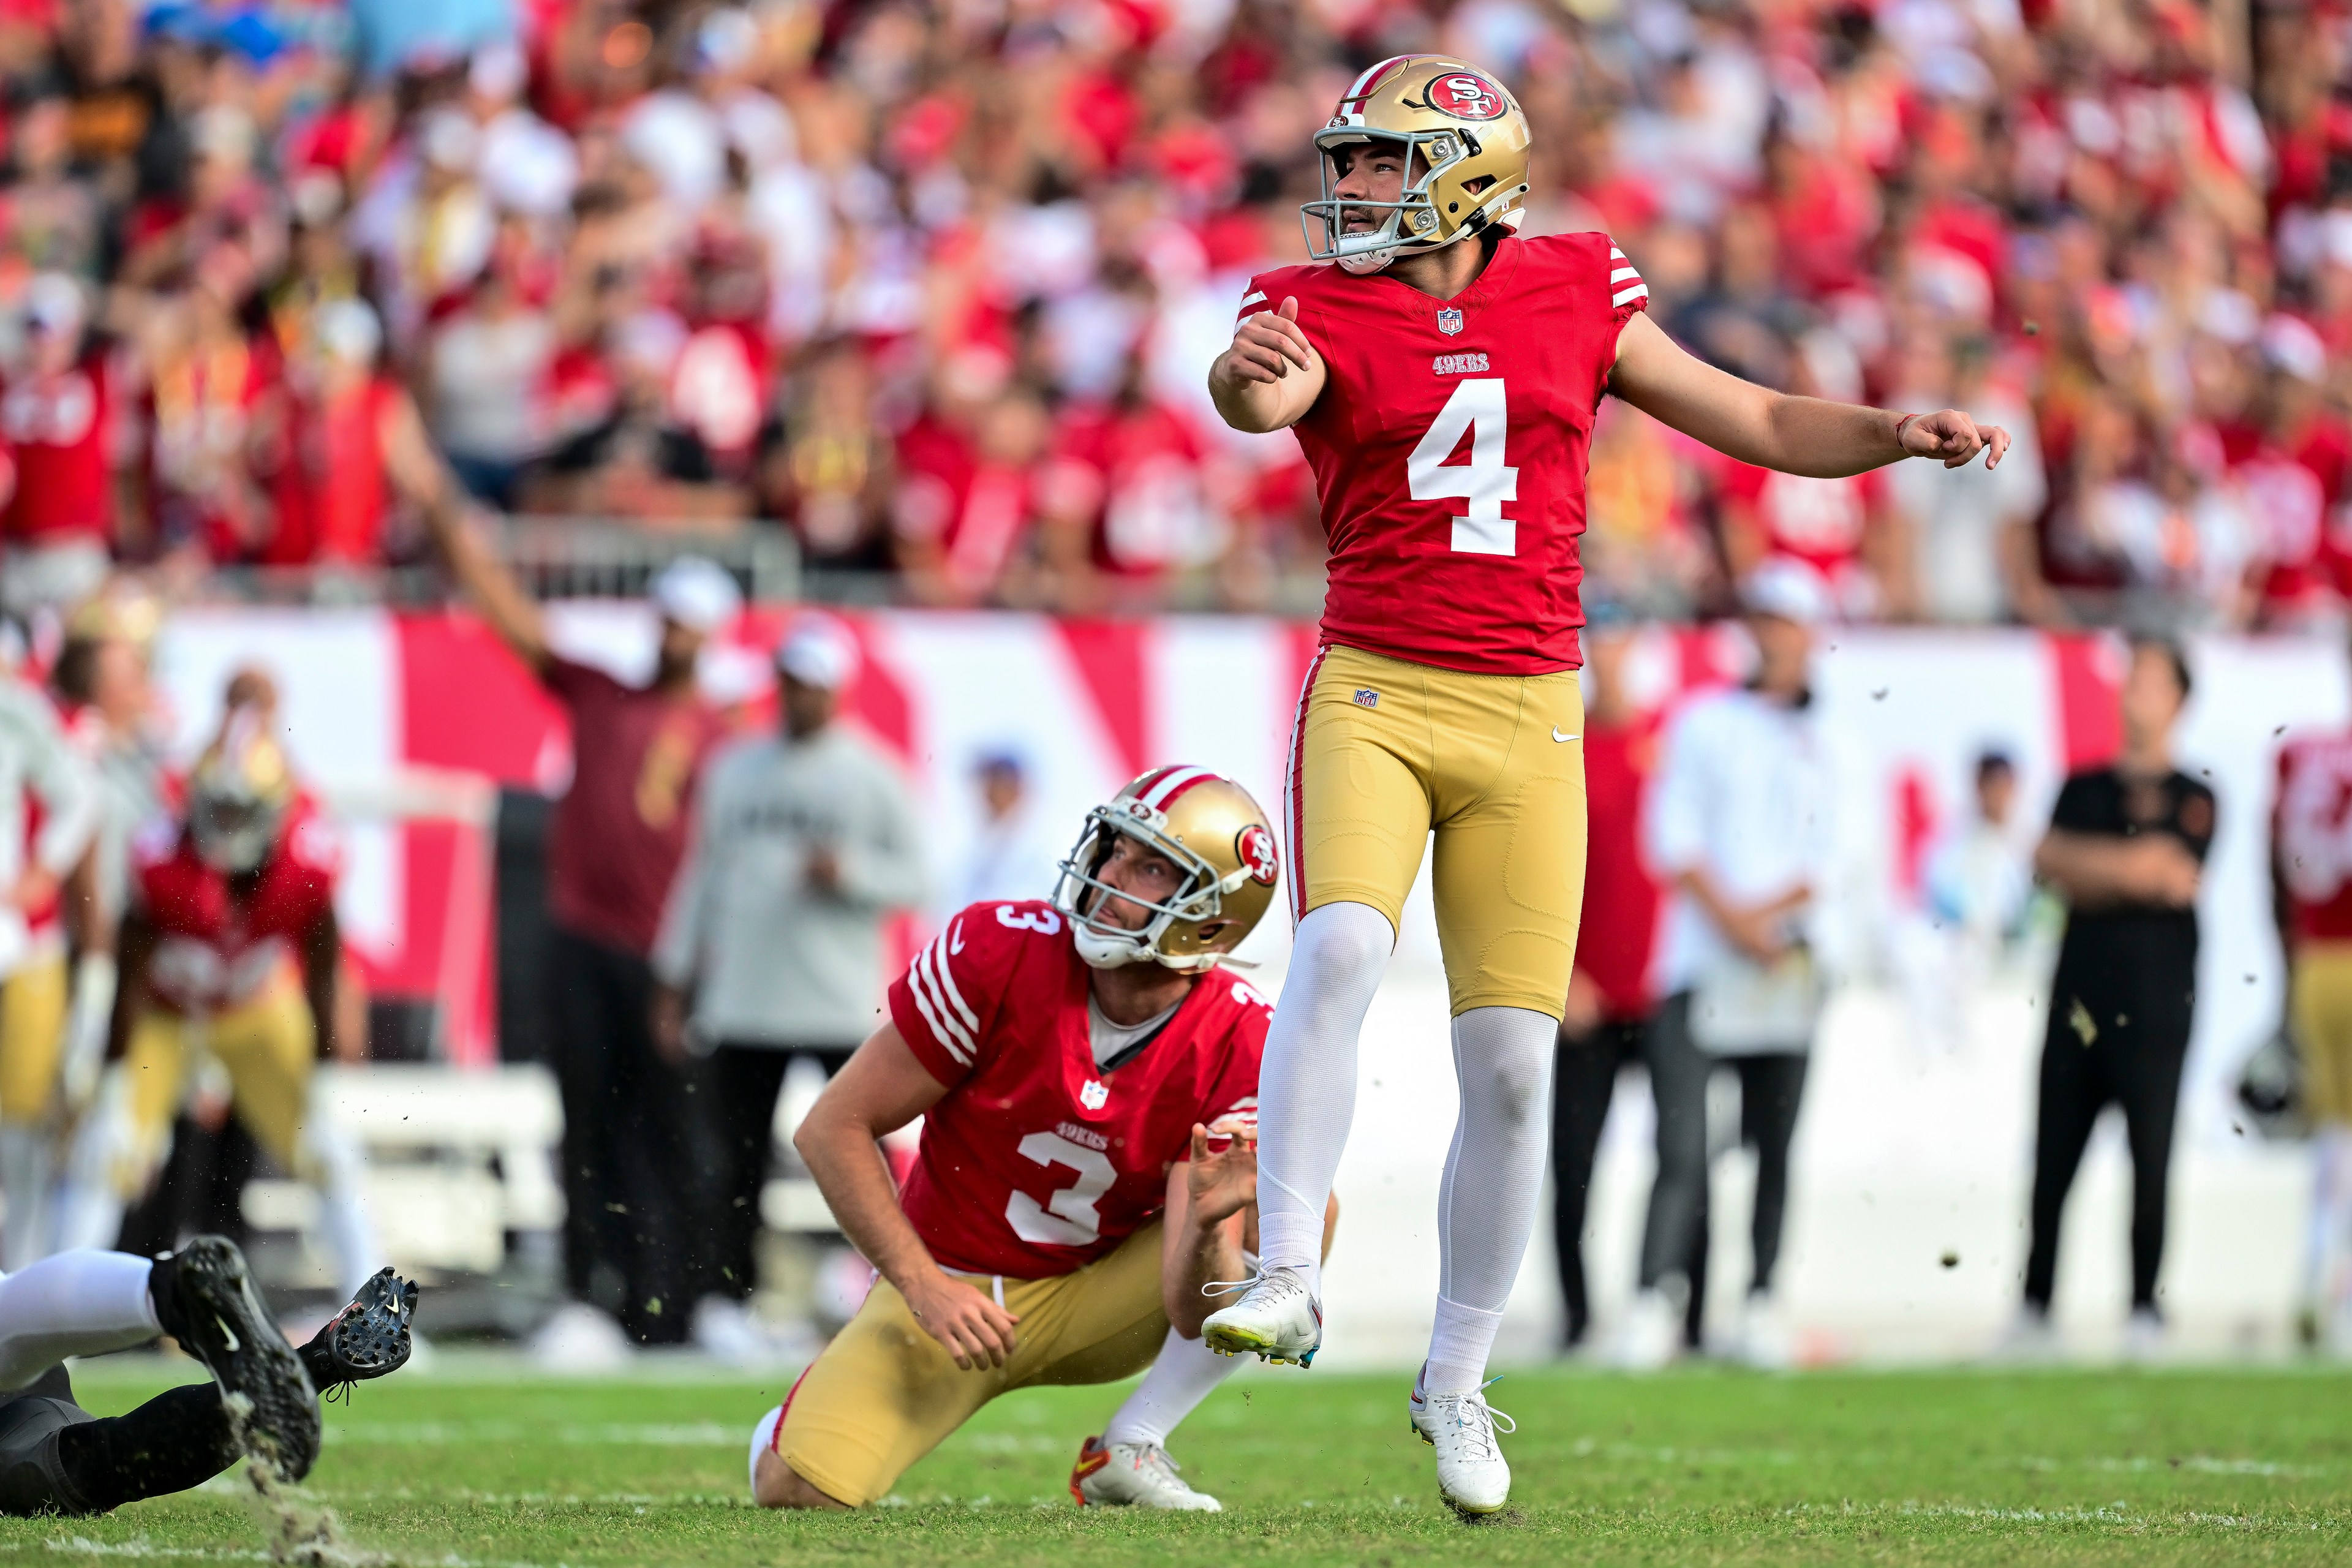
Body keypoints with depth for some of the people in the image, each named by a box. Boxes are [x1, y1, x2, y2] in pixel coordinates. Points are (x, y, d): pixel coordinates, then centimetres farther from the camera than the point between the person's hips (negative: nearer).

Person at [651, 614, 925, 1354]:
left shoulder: (871, 777, 3)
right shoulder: (735, 770, 13)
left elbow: (914, 878, 3)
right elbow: (702, 874, 17)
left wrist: (849, 874, -16)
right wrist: (674, 981, 14)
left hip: (841, 1007, -3)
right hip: (743, 1003, 3)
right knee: (741, 1153, 0)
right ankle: (725, 1300, 1)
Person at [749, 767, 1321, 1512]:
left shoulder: (1239, 1047, -17)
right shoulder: (998, 951, -21)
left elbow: (1191, 1311, -22)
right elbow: (835, 1128, -15)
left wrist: (1207, 1221, -44)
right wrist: (923, 1286, -23)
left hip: (1091, 1300, 2)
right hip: (949, 1287, -2)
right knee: (799, 1490, -24)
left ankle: (1129, 1452, -10)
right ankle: (807, 1420, 16)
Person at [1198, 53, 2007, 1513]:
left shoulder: (1571, 298, 8)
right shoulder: (1325, 308, 2)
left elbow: (1759, 422, 13)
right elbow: (1259, 393, -21)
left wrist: (1892, 434, -5)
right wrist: (1255, 383, -46)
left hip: (1526, 718, 2)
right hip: (1375, 693, -2)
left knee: (1512, 1065, 0)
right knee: (1341, 951, -29)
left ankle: (1457, 1379, 14)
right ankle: (1289, 1280, -23)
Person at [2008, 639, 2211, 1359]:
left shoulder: (2193, 798, 4)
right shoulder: (2085, 787, 16)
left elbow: (2180, 878, -10)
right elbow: (2047, 861, 3)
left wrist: (2085, 866, -5)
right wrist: (2130, 869, -8)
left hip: (2155, 1006, -3)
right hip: (2078, 995, 4)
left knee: (2150, 1159, -6)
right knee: (2052, 1157, 1)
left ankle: (2145, 1311, -1)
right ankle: (2034, 1307, 6)